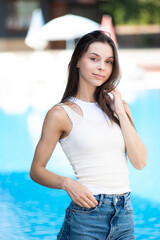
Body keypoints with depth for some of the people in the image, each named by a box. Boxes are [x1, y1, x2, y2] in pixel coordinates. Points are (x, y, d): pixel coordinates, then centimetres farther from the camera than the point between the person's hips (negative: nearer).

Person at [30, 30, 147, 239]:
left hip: (125, 215, 4)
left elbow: (140, 162, 2)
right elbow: (37, 170, -1)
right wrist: (67, 183, -18)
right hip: (86, 216, -4)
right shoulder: (61, 114, -3)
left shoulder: (117, 106, 11)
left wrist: (121, 113, -1)